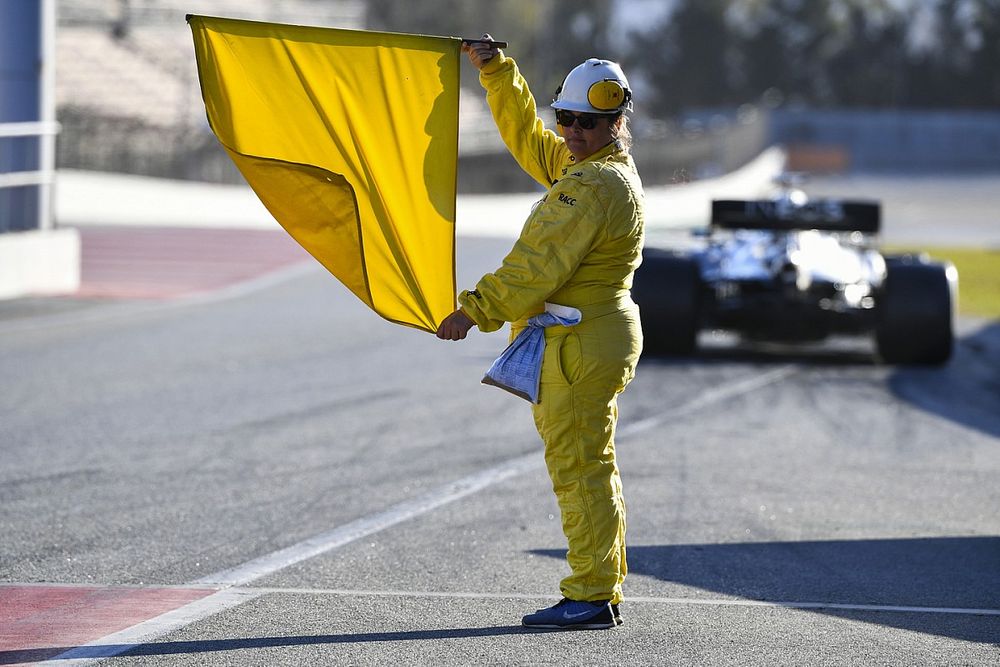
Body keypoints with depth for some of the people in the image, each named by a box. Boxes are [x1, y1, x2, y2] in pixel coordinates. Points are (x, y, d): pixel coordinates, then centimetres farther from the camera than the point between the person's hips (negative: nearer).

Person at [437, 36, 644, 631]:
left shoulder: (594, 185, -18)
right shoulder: (577, 166, 14)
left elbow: (539, 265, -22)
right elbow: (526, 134, 26)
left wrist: (476, 310, -19)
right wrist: (495, 68, 18)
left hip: (577, 344, -11)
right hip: (593, 340, 11)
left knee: (580, 469, -9)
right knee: (591, 469, 13)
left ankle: (590, 598, -8)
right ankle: (605, 591, 18)